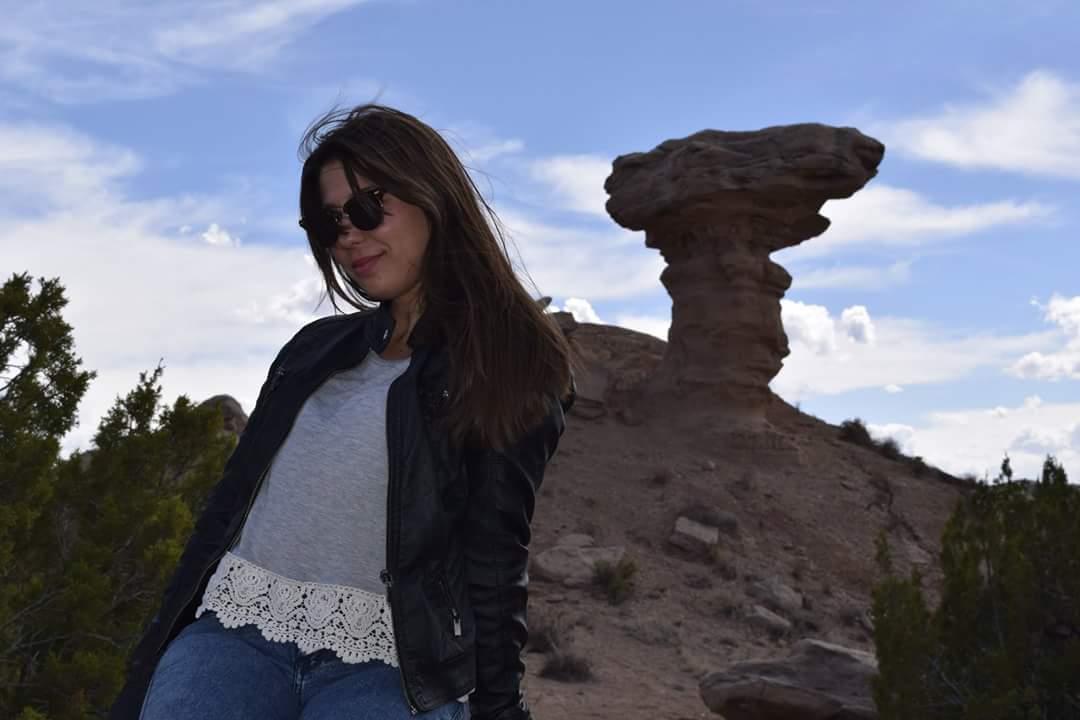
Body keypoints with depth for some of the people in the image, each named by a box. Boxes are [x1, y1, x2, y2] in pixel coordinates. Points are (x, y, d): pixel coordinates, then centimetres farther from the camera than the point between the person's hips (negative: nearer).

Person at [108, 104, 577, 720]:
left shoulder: (511, 369, 3)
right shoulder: (316, 348, 19)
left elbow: (494, 566, -3)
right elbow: (232, 500, 17)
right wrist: (160, 654, 15)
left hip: (392, 666, -4)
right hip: (234, 634, 5)